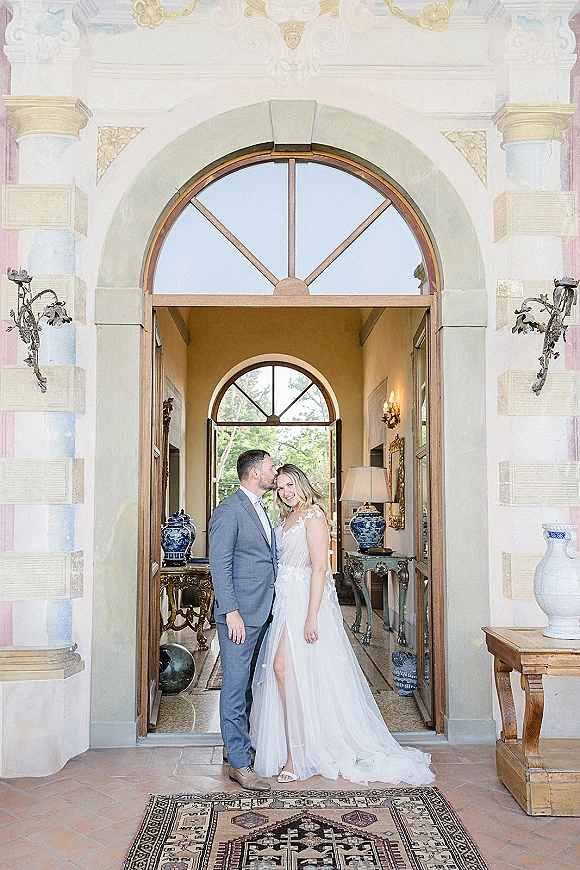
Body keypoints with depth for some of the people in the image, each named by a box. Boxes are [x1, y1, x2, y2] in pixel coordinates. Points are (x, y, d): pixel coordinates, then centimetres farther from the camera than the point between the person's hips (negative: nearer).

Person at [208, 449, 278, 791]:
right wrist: (231, 611, -20)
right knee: (236, 685, -3)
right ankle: (239, 764, 3)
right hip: (240, 615, -9)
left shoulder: (261, 509, 17)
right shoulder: (229, 511, -12)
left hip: (262, 612, 9)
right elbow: (220, 565, -16)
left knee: (249, 683, 16)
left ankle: (237, 742, 29)